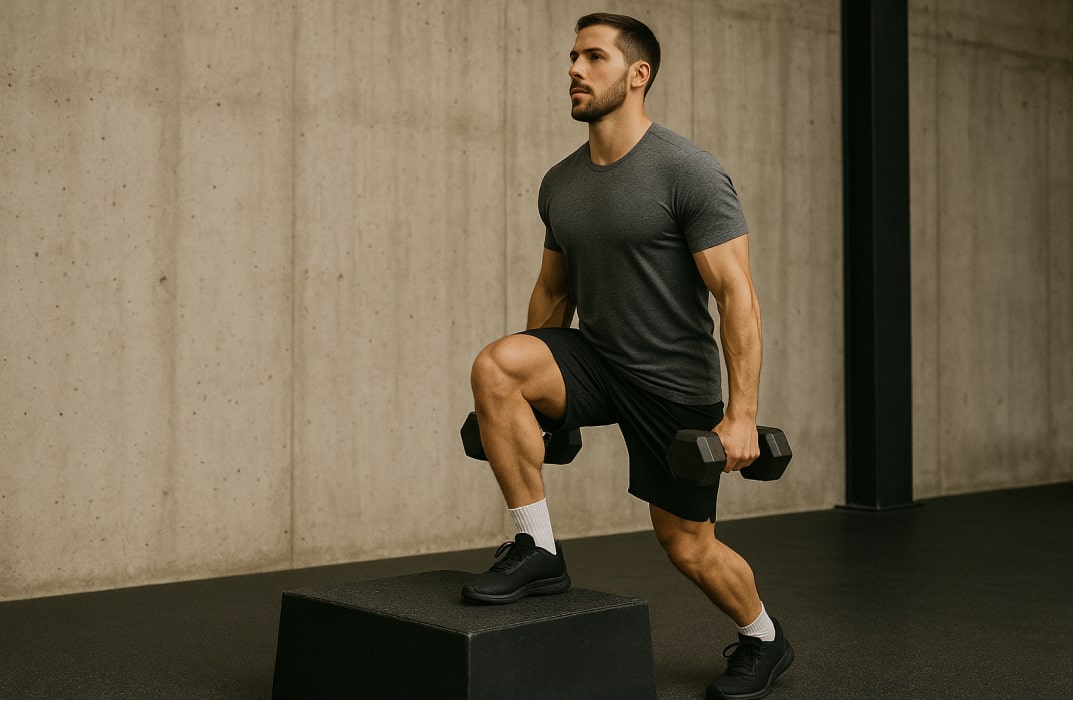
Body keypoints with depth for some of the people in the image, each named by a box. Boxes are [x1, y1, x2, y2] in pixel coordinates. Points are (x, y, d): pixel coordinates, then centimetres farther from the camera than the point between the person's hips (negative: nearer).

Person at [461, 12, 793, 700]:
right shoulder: (560, 184, 3)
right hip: (594, 358, 5)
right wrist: (535, 387, 15)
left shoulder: (688, 173, -17)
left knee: (689, 546, 4)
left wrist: (741, 415, -23)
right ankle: (538, 552, -13)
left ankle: (764, 639, 37)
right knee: (495, 366, -25)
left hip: (674, 379, -5)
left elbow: (737, 295, -19)